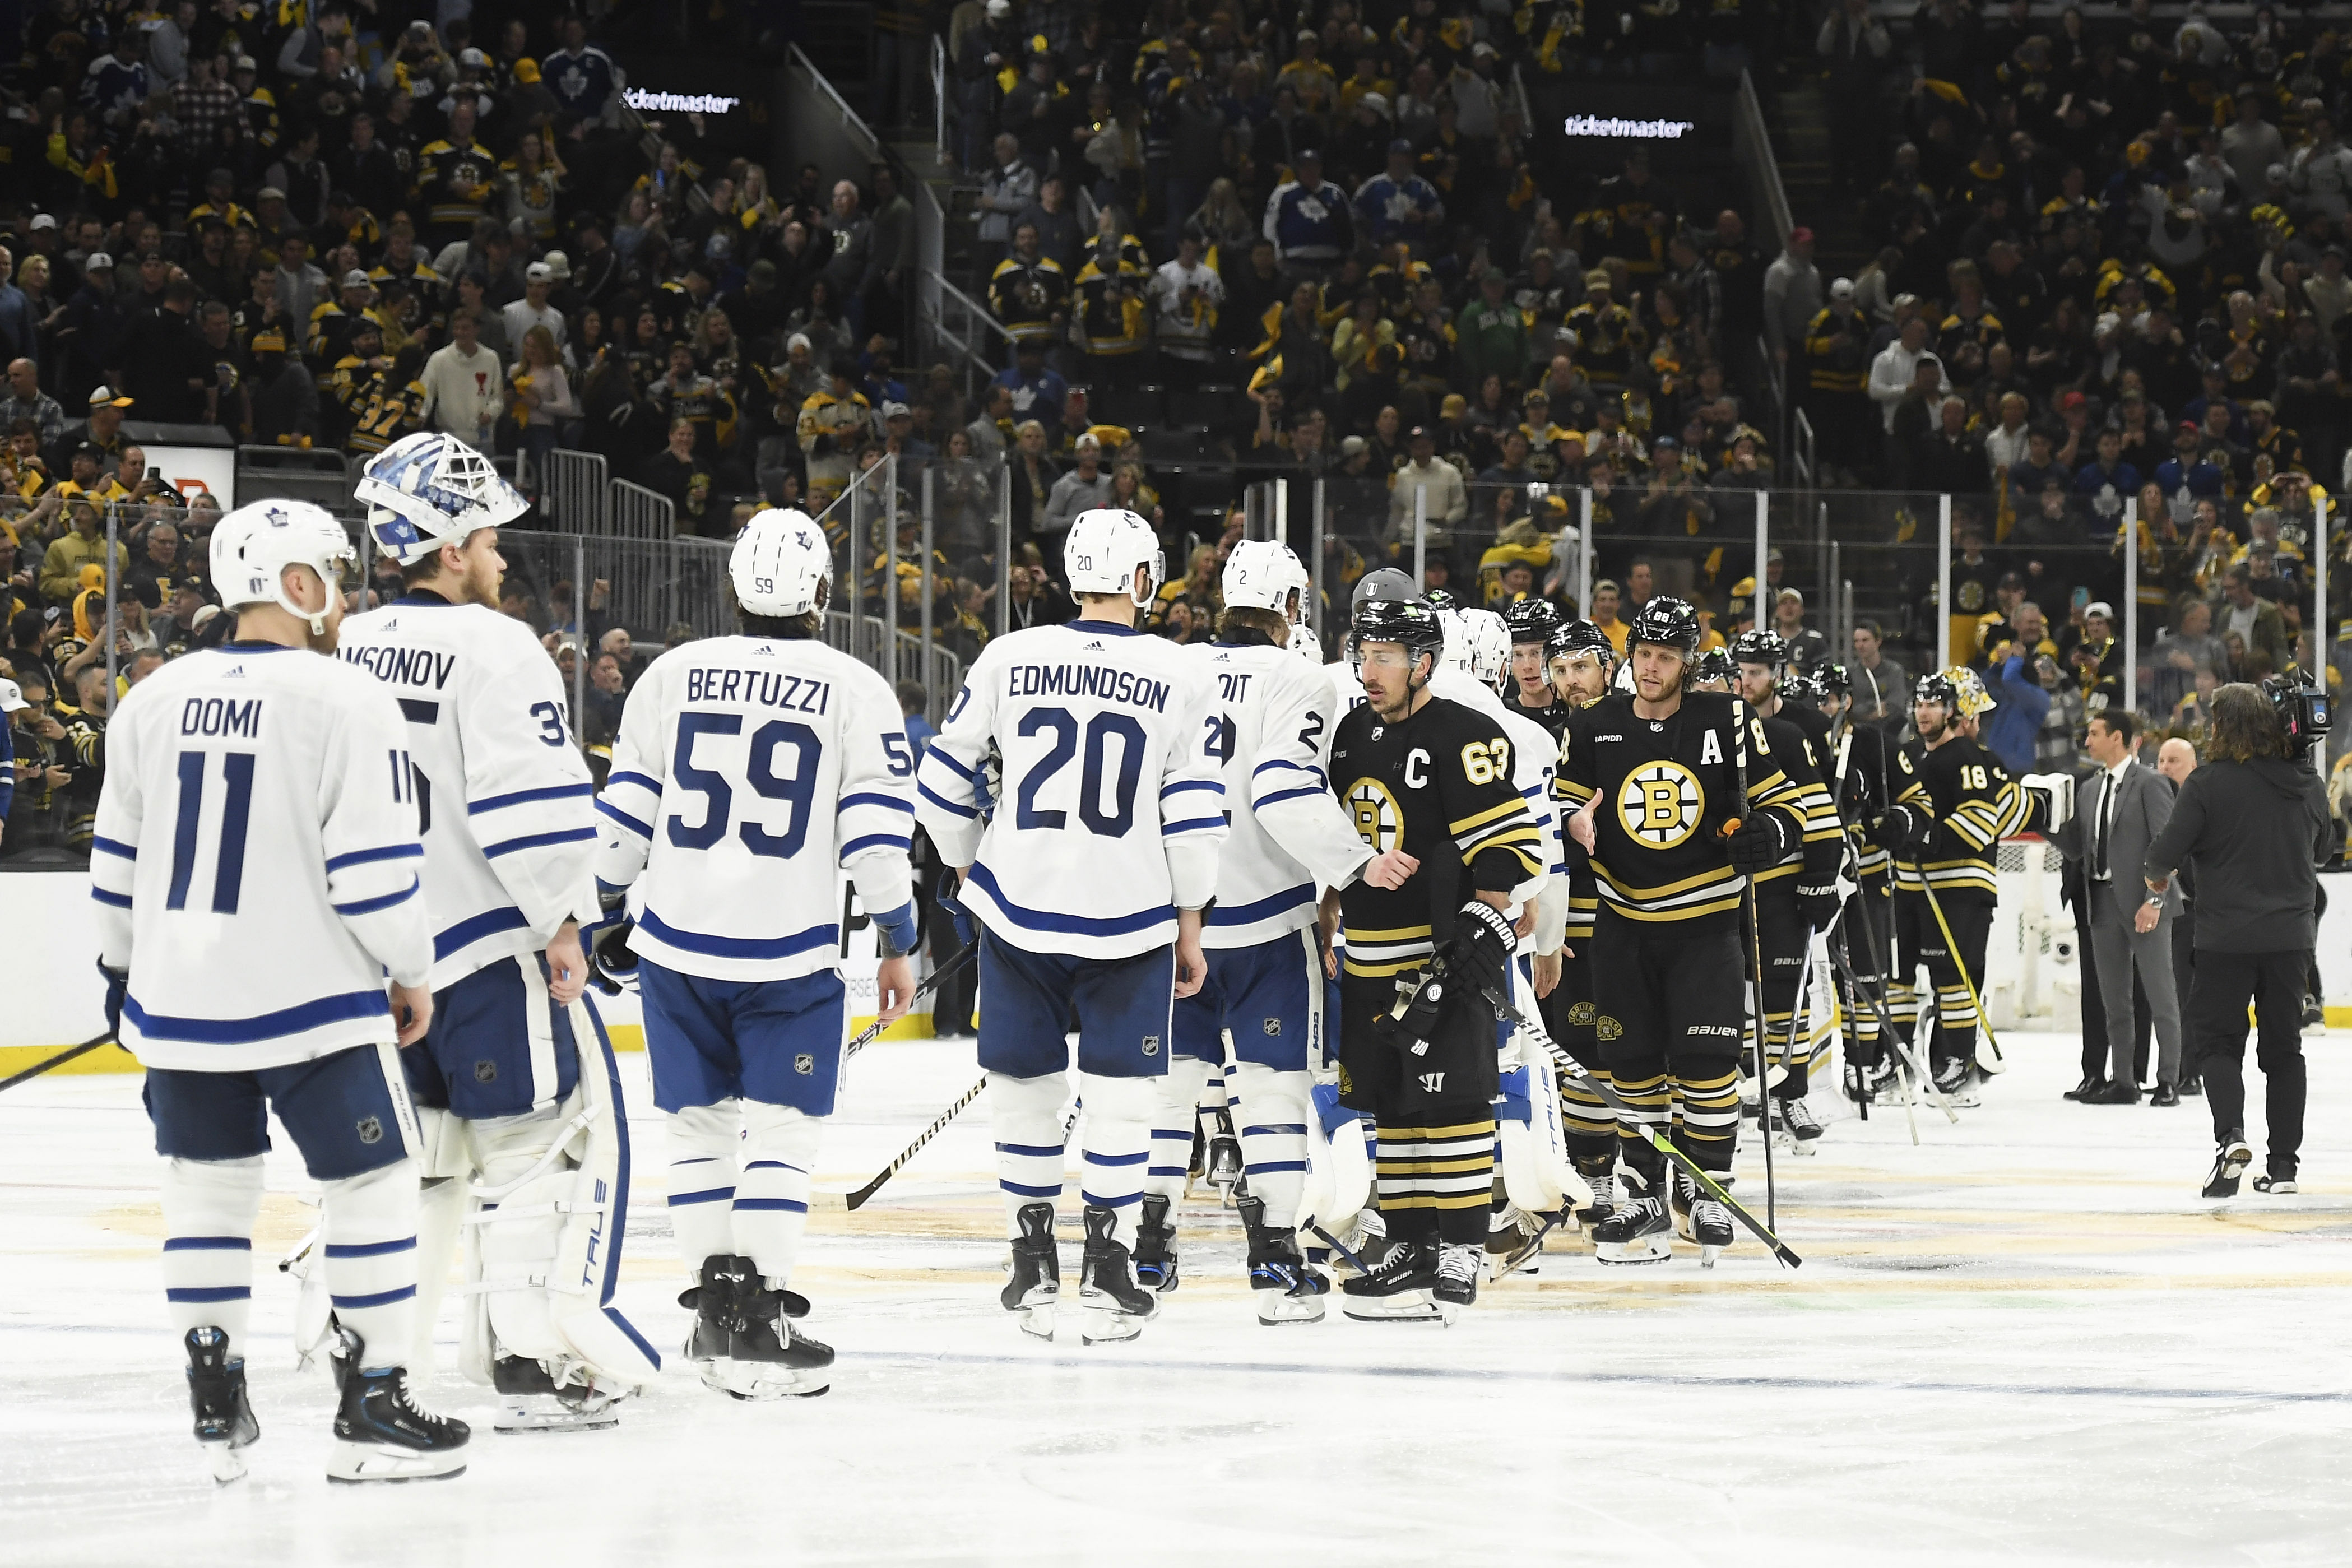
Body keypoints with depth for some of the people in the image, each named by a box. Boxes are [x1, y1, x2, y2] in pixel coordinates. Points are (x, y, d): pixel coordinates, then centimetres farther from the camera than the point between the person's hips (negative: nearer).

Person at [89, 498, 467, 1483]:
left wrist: (122, 970, 25)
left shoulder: (153, 702, 5)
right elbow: (372, 872, -14)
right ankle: (372, 1411, 7)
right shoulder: (345, 703, -12)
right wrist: (412, 974, 0)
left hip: (177, 998, 5)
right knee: (373, 1184, 6)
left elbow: (116, 863, 12)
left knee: (208, 1186, 17)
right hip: (307, 999, -5)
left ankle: (216, 1407, 19)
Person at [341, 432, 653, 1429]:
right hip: (485, 943, -7)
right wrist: (560, 920, -12)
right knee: (531, 1141, -1)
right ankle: (524, 1356, -6)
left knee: (415, 1147, 17)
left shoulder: (348, 650, 10)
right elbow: (529, 800, -19)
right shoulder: (492, 648, -13)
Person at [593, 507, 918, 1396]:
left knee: (701, 1125, 13)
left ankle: (715, 1297, 13)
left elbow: (625, 808, 6)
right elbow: (876, 832, -6)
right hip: (790, 950, -3)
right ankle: (757, 1319, -6)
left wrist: (609, 908, 19)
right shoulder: (855, 691, -3)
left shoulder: (674, 675, 4)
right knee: (778, 1131, 1)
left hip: (676, 939, 3)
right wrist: (899, 944, 4)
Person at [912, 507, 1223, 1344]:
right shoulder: (1178, 675, -5)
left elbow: (942, 781, 4)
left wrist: (968, 870, 21)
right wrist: (1190, 929, 6)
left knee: (1028, 1087, 13)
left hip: (1018, 906, 1)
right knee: (1119, 1094, 8)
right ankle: (1107, 1277, 6)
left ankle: (1033, 1273, 18)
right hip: (1130, 918, -1)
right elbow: (1194, 817, -4)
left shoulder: (1008, 658, -2)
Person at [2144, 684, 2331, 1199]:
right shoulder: (2308, 784, 1)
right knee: (2284, 1047, 14)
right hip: (2290, 938, 4)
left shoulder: (2210, 783, -13)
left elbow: (2167, 852, -14)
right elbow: (2323, 850, 17)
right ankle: (2284, 1163, 15)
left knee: (2215, 1041, 5)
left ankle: (2231, 1135, -18)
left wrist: (2158, 875, 9)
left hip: (2226, 939, -4)